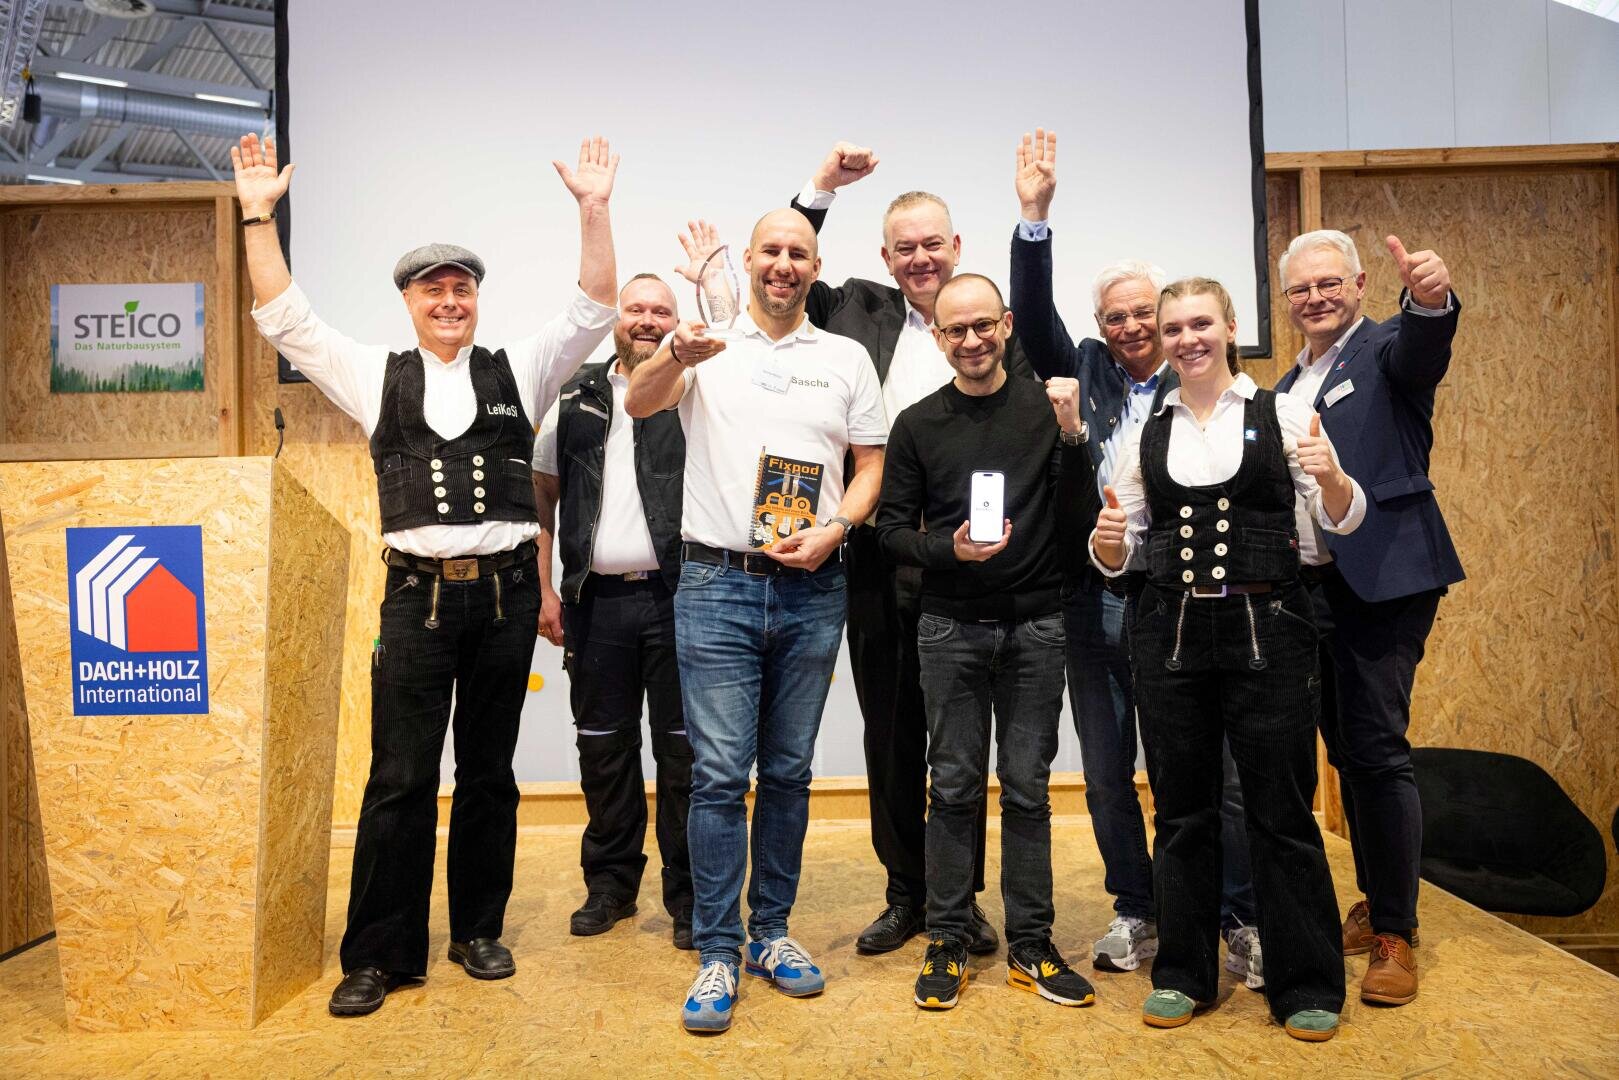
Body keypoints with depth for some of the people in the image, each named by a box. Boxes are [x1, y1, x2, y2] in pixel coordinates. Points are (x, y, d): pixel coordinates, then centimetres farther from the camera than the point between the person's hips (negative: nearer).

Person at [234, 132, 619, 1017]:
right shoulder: (376, 377, 11)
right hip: (418, 594, 0)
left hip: (505, 590, 1)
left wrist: (594, 209, -3)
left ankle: (479, 930, 24)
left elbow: (591, 311, 5)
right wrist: (259, 215, 5)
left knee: (489, 772, 10)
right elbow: (285, 320, 10)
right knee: (399, 778, 1)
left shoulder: (518, 371, 11)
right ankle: (380, 954, 13)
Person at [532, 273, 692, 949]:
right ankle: (610, 883, 27)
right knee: (603, 747, 12)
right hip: (595, 599, 3)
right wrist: (545, 589, 6)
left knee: (683, 749, 2)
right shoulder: (578, 397, 12)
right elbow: (541, 494, 13)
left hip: (675, 596, -3)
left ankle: (688, 893, 15)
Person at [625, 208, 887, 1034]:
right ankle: (717, 953, 9)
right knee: (719, 773, -2)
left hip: (812, 591, 2)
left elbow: (872, 468, 10)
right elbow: (638, 403, -13)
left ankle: (771, 929, 26)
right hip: (718, 585, -2)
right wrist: (677, 357, -36)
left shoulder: (846, 359, 11)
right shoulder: (707, 345, 5)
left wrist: (830, 532, -9)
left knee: (788, 772, 11)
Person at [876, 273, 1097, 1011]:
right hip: (952, 626, 0)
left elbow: (1076, 513, -3)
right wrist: (948, 549, -14)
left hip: (1036, 624, 0)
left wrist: (1072, 435, -17)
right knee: (953, 785, 6)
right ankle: (947, 941, 18)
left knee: (1028, 787, 7)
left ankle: (1031, 945, 19)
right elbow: (891, 528, 4)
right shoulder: (918, 424, 4)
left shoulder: (1047, 407, 3)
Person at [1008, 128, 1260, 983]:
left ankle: (1240, 921, 17)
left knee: (1210, 768, 1)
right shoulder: (1084, 372, 8)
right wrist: (1034, 216, -8)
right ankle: (1135, 913, 28)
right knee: (1106, 771, 12)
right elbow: (1033, 315, -1)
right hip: (1095, 601, 4)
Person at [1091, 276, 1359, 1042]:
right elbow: (1116, 555, 10)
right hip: (1170, 632, 3)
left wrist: (1331, 477, -22)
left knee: (1282, 811, 3)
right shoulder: (1147, 434, 10)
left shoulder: (1281, 413, 3)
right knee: (1181, 810, 10)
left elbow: (1343, 520, -1)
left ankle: (1306, 985, 20)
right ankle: (1183, 973, 25)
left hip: (1267, 631, -2)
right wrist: (1107, 539, -13)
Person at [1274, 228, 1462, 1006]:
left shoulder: (1385, 348, 0)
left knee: (1378, 750, -8)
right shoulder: (1290, 385, 19)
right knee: (1346, 752, 13)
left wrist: (1431, 298, -47)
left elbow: (1422, 348, -26)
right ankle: (1376, 906, 28)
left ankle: (1396, 934, 3)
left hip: (1381, 580, -7)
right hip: (1310, 586, 7)